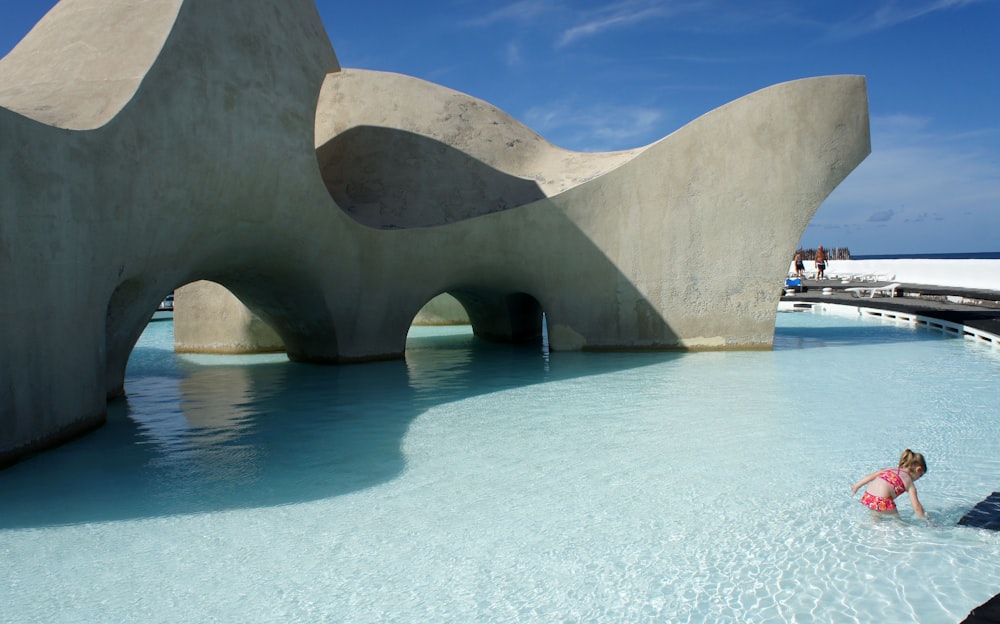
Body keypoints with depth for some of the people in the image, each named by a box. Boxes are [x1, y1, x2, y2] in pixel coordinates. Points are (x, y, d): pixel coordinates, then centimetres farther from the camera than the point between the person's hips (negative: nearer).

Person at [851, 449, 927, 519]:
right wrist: (924, 519, 16)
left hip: (867, 497, 6)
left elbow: (871, 476, 19)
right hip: (881, 501, -6)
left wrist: (857, 486, 26)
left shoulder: (891, 469, 23)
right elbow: (916, 507, 4)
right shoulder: (909, 482, 8)